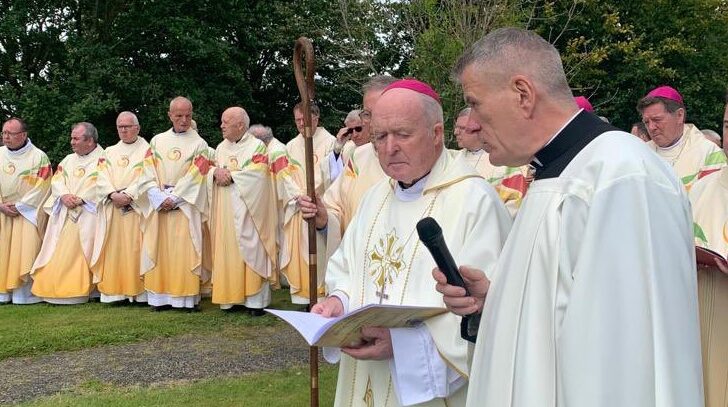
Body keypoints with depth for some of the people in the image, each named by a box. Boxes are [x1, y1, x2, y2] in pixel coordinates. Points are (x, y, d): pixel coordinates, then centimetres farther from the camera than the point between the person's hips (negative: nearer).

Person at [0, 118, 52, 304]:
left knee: (26, 252, -10)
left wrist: (20, 206, -12)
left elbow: (41, 188, -10)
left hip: (28, 212, -4)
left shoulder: (39, 157, -6)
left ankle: (25, 293, -7)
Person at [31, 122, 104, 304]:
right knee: (57, 253, 1)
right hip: (63, 214, 6)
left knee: (79, 253, -12)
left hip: (87, 213, -6)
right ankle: (55, 290, 5)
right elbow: (57, 180, 11)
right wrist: (64, 195, -9)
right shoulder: (68, 160, 21)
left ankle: (77, 291, -8)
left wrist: (80, 199, -18)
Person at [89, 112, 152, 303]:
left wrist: (128, 195, -18)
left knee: (134, 249, -6)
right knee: (113, 250, 0)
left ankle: (136, 290, -5)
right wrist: (113, 194, -12)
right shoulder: (109, 152, 18)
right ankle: (113, 290, 2)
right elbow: (102, 178, 6)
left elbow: (146, 179, -7)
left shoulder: (147, 150, 6)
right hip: (111, 208, 4)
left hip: (136, 207, -4)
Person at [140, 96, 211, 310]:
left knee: (184, 250, -6)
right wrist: (160, 198, -10)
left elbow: (194, 178, -6)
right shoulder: (157, 141, 11)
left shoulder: (199, 144, 3)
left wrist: (174, 199, -12)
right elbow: (149, 173, 3)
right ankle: (160, 297, 6)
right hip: (159, 203, 3)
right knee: (158, 249, 1)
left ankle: (188, 297, -2)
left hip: (185, 204, -3)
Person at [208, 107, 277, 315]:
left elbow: (258, 174, -14)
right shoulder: (221, 147, 16)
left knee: (250, 251, -6)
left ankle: (255, 299, -2)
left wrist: (231, 175, -13)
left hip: (246, 210, -5)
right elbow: (210, 171, 14)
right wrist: (216, 173, -9)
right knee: (227, 252, 3)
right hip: (225, 212, 5)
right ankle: (231, 295, 9)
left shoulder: (257, 146, -2)